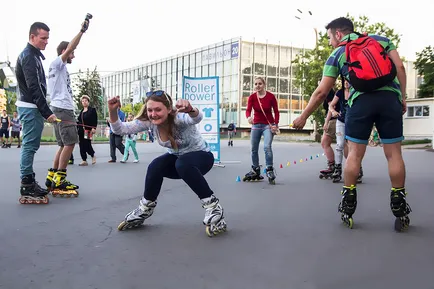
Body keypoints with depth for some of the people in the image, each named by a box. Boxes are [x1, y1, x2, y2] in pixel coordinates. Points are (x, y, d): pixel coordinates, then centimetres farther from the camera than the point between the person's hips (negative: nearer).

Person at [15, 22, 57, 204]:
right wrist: (46, 112, -23)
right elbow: (34, 88, -21)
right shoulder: (29, 56, -14)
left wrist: (43, 111, 15)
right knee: (30, 145, -7)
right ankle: (27, 188, -3)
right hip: (30, 107, -10)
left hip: (32, 107, 10)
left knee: (31, 145, 12)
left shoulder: (33, 55, 18)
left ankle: (29, 182, 20)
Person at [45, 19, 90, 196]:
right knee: (70, 143, -12)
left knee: (64, 145, 10)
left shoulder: (58, 68, 25)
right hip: (63, 109, -10)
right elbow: (69, 48, -18)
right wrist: (82, 31, -20)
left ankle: (52, 179, 11)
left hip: (61, 109, 10)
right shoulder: (57, 63, -3)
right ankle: (58, 181, -12)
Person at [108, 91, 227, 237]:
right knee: (155, 167, -25)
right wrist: (113, 111, -38)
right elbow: (120, 129, -20)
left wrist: (190, 109, -78)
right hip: (177, 158, 5)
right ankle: (146, 207, 0)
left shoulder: (178, 118, -33)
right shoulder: (149, 121, -17)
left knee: (183, 164, -38)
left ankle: (212, 204, -24)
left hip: (202, 156, -5)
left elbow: (197, 118, -55)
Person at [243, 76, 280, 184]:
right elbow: (248, 110, -19)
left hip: (268, 125, -3)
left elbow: (276, 111, -4)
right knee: (254, 149, 8)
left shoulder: (271, 96, -9)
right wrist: (249, 117, -42)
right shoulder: (252, 97, -5)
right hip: (256, 125, 4)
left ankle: (270, 171, -15)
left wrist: (276, 124, -17)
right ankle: (255, 171, 22)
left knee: (267, 147, -22)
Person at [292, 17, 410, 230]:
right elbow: (400, 67, 10)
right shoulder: (381, 39, 23)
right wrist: (402, 97, 14)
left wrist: (304, 116, 20)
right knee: (394, 153, 5)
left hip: (361, 100, -2)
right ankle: (400, 211, 9)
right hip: (390, 97, 2)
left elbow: (321, 92, 12)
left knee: (355, 153, 6)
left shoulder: (337, 54, 16)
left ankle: (348, 207, 10)